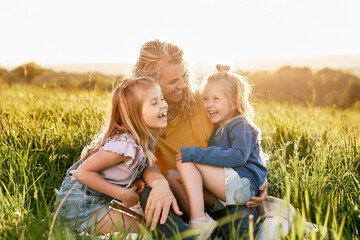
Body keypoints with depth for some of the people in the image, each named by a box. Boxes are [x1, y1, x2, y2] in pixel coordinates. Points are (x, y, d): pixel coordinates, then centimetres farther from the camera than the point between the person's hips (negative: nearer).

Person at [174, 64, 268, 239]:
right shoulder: (218, 130, 25)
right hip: (224, 197, 10)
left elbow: (238, 156, -22)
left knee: (186, 162, -17)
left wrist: (196, 154, -24)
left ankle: (199, 221, -25)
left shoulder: (241, 126, -4)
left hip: (243, 186, -10)